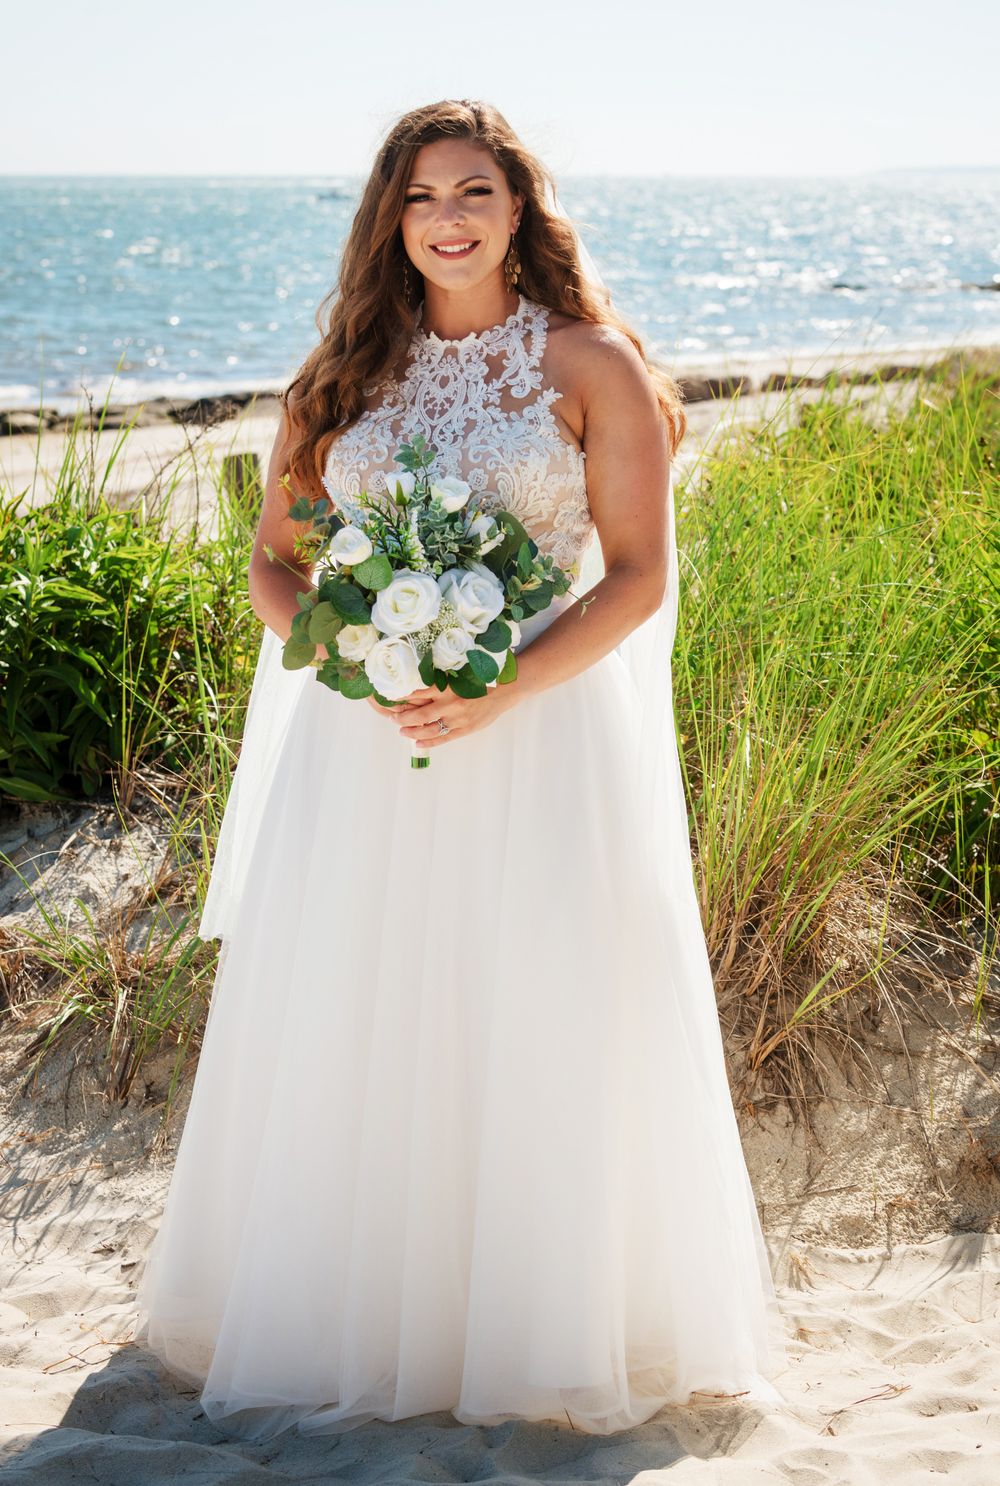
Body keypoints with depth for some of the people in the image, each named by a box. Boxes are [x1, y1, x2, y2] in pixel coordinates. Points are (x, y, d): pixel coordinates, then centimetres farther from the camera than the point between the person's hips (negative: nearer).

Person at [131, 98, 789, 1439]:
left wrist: (498, 694, -17)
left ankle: (552, 1333, 20)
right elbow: (274, 562, 11)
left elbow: (641, 576, -4)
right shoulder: (349, 371, 10)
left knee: (540, 1036, 1)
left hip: (541, 738, -3)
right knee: (343, 1028, 5)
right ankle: (344, 1320, 23)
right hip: (361, 741, 3)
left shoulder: (591, 364, 0)